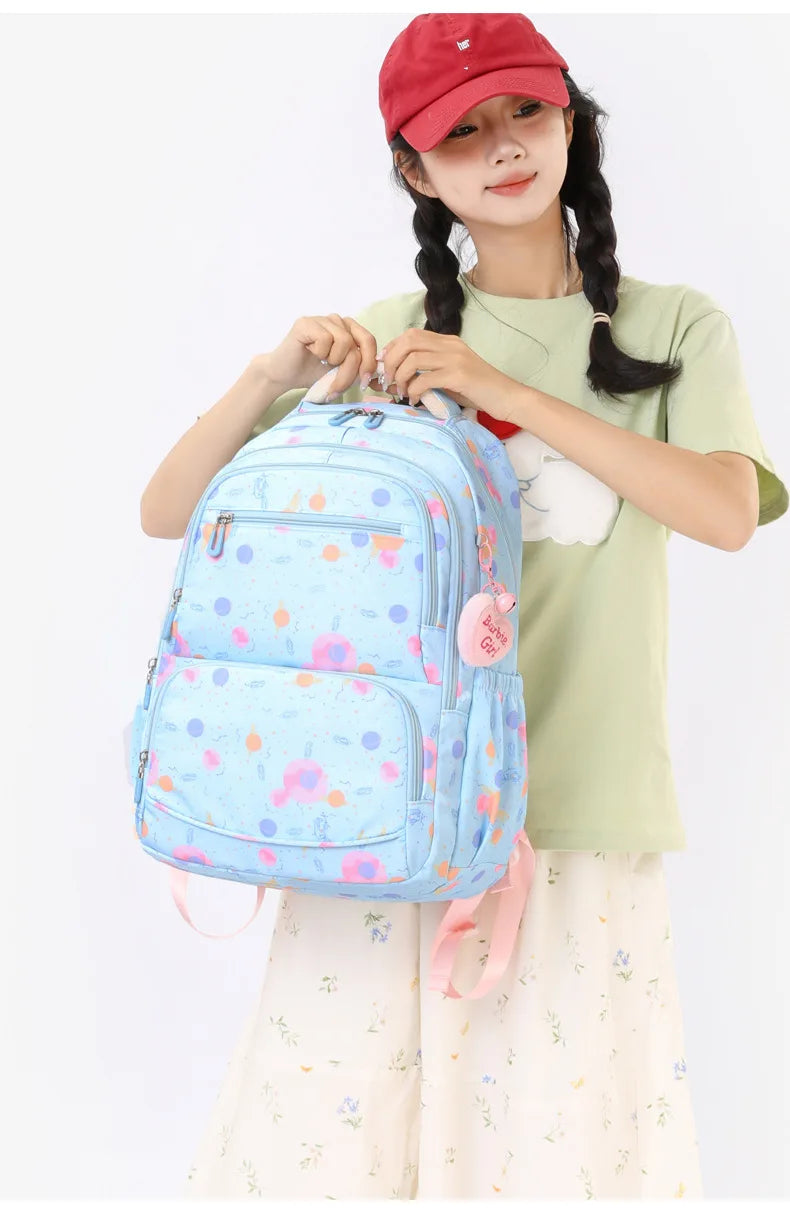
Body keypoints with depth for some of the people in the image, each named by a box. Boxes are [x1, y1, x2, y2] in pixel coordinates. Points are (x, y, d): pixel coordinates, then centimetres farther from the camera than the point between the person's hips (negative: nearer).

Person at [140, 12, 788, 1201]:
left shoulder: (674, 325, 9)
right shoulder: (390, 338, 8)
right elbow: (167, 514, 6)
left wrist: (511, 392, -13)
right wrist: (272, 376, -11)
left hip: (579, 807, 0)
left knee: (561, 1126, 2)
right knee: (335, 1112, 1)